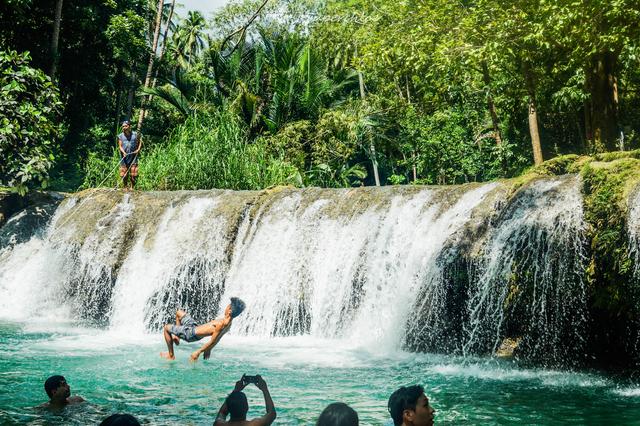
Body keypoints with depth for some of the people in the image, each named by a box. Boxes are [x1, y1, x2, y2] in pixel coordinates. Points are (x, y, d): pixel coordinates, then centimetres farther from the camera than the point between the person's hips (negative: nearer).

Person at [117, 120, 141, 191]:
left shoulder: (135, 134, 5)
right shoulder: (120, 136, 5)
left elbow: (140, 142, 13)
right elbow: (120, 146, -1)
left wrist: (138, 149, -5)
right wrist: (123, 152, -19)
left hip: (133, 157, 0)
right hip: (124, 158, 0)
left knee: (133, 174, -2)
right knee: (124, 174, 1)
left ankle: (132, 187, 9)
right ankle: (125, 187, 12)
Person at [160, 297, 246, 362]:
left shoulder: (221, 324, -34)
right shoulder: (228, 323, -5)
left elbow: (212, 341, -27)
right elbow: (217, 338, 8)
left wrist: (198, 352, -18)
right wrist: (208, 350, 19)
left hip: (192, 333, -9)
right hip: (196, 328, 9)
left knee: (166, 328, 7)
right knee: (179, 312, 27)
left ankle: (171, 355, 15)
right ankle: (177, 336, 32)